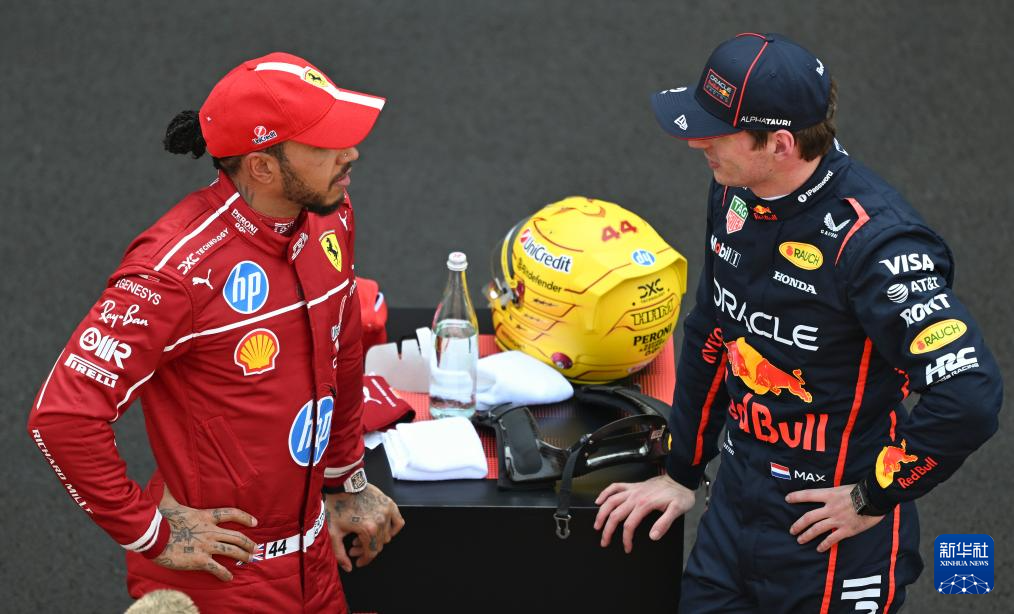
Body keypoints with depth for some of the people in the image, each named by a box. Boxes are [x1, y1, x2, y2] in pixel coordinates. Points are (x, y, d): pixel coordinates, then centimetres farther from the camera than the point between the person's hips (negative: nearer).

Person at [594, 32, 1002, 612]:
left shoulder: (872, 242, -26)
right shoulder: (736, 194, 0)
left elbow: (969, 397, -31)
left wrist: (873, 499, -19)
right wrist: (681, 473, 17)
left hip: (835, 539, -7)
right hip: (734, 510, 7)